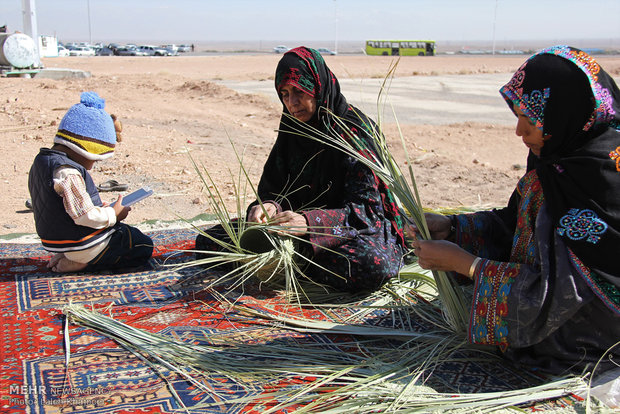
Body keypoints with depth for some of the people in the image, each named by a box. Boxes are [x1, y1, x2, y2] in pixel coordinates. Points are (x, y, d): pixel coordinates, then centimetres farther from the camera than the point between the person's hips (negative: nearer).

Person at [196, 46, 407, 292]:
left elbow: (364, 209, -23)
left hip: (361, 226, -4)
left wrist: (309, 223, -39)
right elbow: (273, 186, 2)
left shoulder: (356, 129, -17)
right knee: (208, 241, -5)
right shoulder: (292, 127, 3)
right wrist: (269, 206, -23)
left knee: (371, 264, -42)